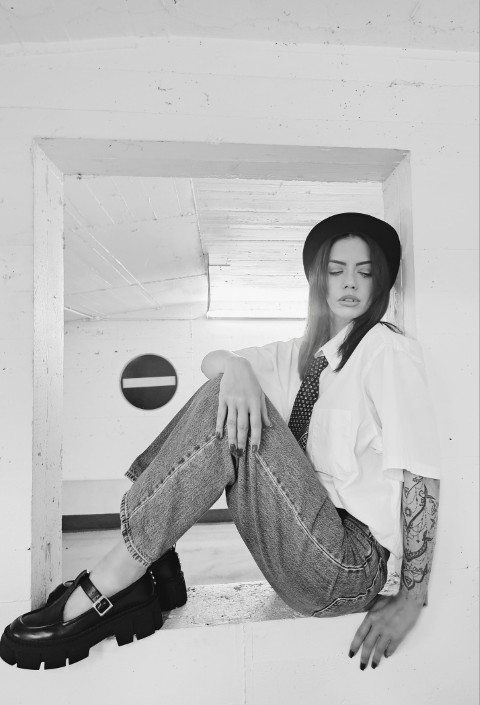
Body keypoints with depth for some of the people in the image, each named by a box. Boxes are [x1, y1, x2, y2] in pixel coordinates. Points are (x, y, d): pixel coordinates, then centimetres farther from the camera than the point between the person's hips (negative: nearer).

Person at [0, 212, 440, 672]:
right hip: (301, 544, 6)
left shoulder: (388, 348, -8)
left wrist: (411, 598, -15)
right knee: (228, 396, -6)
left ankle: (117, 578, -14)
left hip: (349, 566, -6)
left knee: (234, 424, -23)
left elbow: (419, 469, -15)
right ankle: (149, 567, -7)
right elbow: (210, 360, 4)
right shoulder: (304, 353, 11)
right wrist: (236, 367, -20)